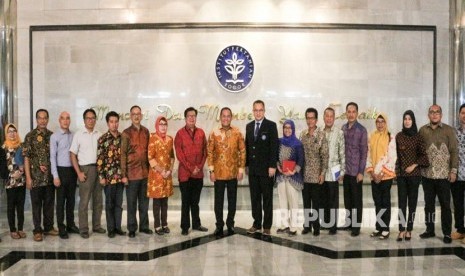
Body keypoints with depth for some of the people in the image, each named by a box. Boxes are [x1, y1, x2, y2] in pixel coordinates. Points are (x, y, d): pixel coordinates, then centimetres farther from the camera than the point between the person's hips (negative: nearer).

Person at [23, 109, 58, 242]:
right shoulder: (30, 136, -3)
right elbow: (26, 158, -5)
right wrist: (28, 177, -10)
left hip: (50, 176, 3)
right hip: (36, 177, -3)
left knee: (49, 202, 10)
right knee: (36, 204, 5)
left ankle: (48, 227, 23)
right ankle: (37, 230, 14)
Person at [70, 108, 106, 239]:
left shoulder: (99, 135, 6)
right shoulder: (78, 135, -2)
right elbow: (73, 155, -2)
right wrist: (79, 172, -9)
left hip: (99, 168, 4)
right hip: (85, 169, -4)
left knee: (98, 199, 10)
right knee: (84, 200, -1)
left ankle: (97, 225, 22)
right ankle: (83, 229, 7)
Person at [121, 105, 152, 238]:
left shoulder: (146, 131, 8)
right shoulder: (126, 133, -6)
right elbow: (123, 154, -8)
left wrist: (149, 168, 8)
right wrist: (124, 174, -11)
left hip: (145, 172, 4)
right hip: (132, 173, -4)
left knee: (144, 202, 12)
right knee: (132, 203, 6)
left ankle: (144, 226, 24)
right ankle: (132, 229, 16)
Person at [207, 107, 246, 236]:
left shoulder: (237, 133, 0)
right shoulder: (214, 133, -1)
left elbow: (242, 151, 2)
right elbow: (209, 152, -1)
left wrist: (241, 169, -3)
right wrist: (211, 170, -5)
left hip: (233, 172, 1)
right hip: (218, 172, 0)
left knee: (232, 200, 9)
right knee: (218, 200, 6)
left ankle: (230, 224, 23)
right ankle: (219, 225, 18)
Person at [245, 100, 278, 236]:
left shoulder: (271, 125, -4)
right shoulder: (249, 126, 12)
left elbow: (274, 147, -9)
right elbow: (247, 146, 13)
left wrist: (272, 166, -14)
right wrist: (246, 164, 9)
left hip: (266, 168, -5)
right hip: (253, 168, 5)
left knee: (267, 198, 4)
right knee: (255, 198, 9)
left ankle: (267, 226, 11)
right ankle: (257, 224, 18)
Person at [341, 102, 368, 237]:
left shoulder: (361, 130, -7)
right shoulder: (343, 128, 6)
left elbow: (364, 152, -8)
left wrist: (361, 171, -12)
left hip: (356, 171, -4)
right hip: (345, 170, 4)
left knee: (357, 199, 4)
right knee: (347, 198, 13)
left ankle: (356, 226, 12)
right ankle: (348, 222, 25)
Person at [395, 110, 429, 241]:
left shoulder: (418, 137, -1)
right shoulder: (399, 136, 6)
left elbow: (423, 155, 0)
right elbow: (396, 154, 10)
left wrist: (414, 165, -9)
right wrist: (397, 169, 4)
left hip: (414, 173, -2)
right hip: (401, 173, 2)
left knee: (412, 201, 3)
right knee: (402, 201, -1)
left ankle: (409, 230, 9)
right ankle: (401, 230, 0)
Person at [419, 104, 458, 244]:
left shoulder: (448, 130, 0)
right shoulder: (422, 130, 5)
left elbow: (454, 151, -2)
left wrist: (453, 170, -7)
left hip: (443, 175, -2)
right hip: (427, 174, 2)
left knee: (445, 205, 4)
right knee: (429, 204, 11)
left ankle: (447, 233, 13)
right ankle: (429, 230, 23)